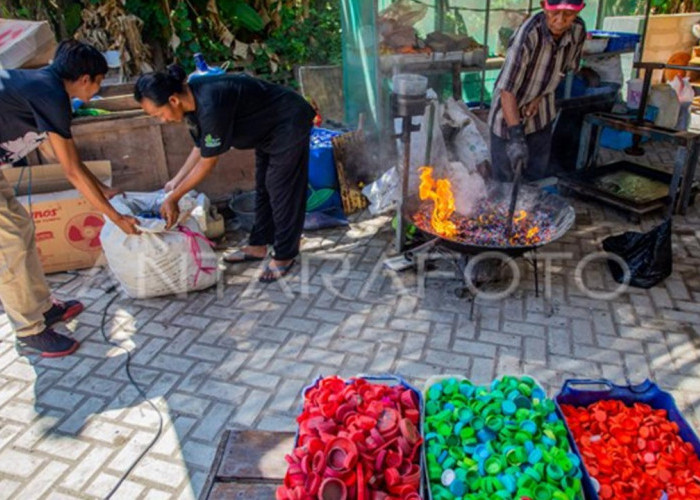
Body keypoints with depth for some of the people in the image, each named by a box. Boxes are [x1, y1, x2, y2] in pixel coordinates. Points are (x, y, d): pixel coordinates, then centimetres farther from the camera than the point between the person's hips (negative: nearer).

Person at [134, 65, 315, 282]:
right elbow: (200, 147, 6)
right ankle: (258, 245, 25)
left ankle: (284, 255, 7)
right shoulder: (192, 100, -7)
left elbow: (207, 163, -25)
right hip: (269, 127, 9)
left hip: (289, 124, -9)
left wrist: (173, 198, -17)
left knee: (282, 191, -5)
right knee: (263, 188, 14)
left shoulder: (211, 105, -35)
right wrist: (176, 180, 2)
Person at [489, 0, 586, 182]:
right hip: (509, 115, -5)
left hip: (542, 114, 5)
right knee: (504, 178, 4)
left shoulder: (578, 30, -14)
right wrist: (516, 137, -41)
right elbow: (507, 90, -34)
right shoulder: (527, 35, -32)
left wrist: (539, 98, -8)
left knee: (539, 175, 16)